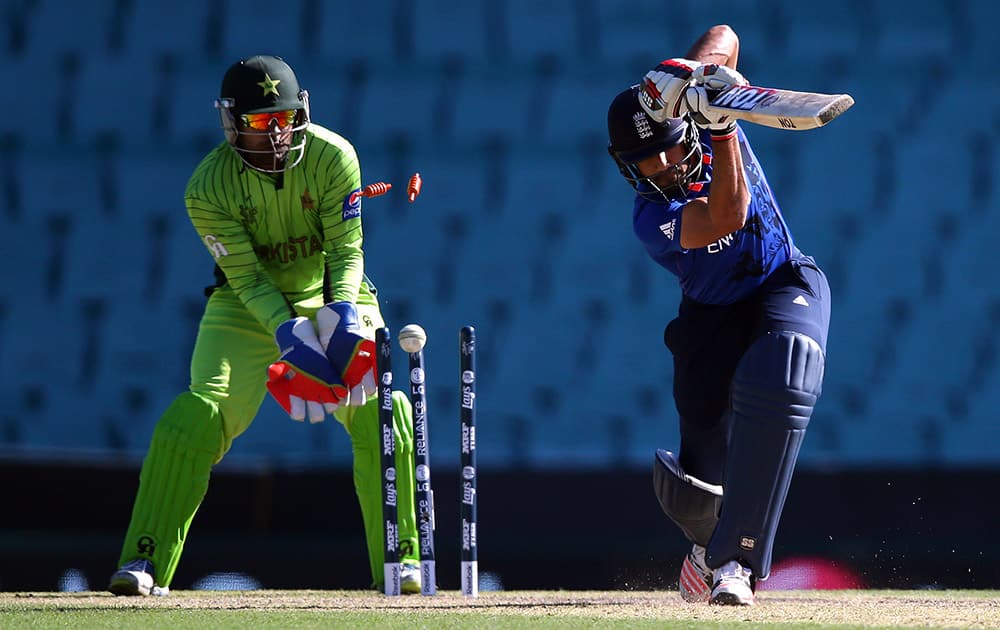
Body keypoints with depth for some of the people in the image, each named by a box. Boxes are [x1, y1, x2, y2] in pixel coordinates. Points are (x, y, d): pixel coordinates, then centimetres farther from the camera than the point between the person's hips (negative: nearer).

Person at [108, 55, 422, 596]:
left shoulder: (333, 157, -18)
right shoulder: (208, 189, -20)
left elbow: (346, 248, -16)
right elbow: (247, 277, -20)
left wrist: (342, 313, -34)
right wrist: (288, 333, -36)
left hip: (331, 295, 1)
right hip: (247, 307, -1)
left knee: (381, 413, -18)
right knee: (197, 417, -18)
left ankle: (401, 562, -7)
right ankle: (143, 564, -14)